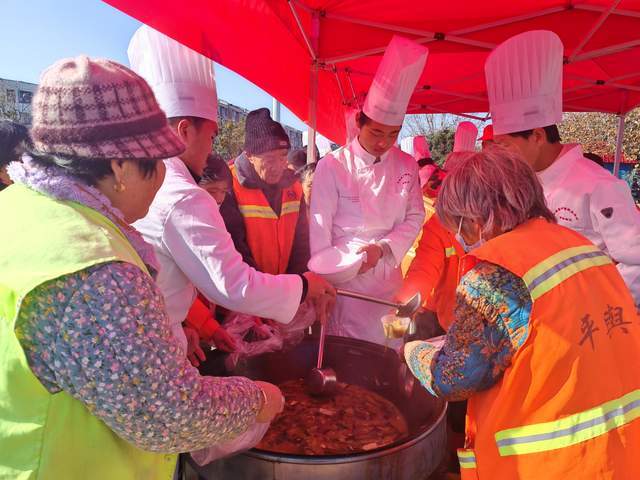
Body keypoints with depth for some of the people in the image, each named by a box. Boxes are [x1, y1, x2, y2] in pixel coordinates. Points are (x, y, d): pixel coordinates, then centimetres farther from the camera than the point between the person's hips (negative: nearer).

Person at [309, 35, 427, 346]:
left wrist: (382, 248, -11)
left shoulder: (407, 166, 3)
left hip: (388, 273, 4)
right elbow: (319, 230, -11)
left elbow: (414, 218, 5)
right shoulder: (333, 165, -10)